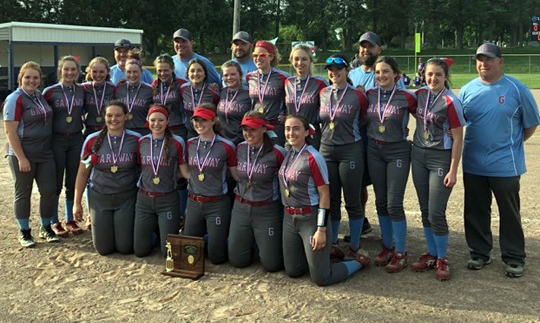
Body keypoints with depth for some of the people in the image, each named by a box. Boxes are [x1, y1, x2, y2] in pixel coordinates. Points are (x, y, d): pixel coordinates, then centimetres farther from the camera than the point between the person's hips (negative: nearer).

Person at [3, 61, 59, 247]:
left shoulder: (41, 97, 10)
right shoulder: (15, 99, -11)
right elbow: (10, 131, -15)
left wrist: (50, 148, 12)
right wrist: (21, 158, -18)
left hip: (45, 154, 6)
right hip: (23, 156, -6)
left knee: (49, 191, 6)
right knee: (23, 193, 6)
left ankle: (46, 228, 23)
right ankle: (24, 232, 19)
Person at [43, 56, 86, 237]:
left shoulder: (82, 91, 4)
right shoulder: (50, 92, -6)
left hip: (77, 140, 3)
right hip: (57, 140, -3)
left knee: (73, 182, 10)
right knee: (56, 183, 3)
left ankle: (70, 220, 22)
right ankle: (54, 222, 15)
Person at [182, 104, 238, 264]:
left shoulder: (226, 147, -11)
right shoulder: (190, 144, 3)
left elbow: (237, 175, -4)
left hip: (217, 204, -4)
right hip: (193, 203, 5)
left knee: (216, 256, 3)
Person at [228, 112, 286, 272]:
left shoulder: (276, 152, -15)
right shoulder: (239, 149, 0)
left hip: (267, 211, -4)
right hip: (240, 208, 4)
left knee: (271, 265, 0)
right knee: (237, 261, 11)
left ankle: (281, 239, 30)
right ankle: (253, 240, 39)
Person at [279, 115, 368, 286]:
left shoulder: (313, 158, -16)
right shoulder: (287, 154, 5)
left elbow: (325, 194, -16)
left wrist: (321, 229, -18)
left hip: (311, 218, -7)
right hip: (289, 218, 7)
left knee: (320, 278, -1)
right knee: (292, 271, 13)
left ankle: (358, 262, 21)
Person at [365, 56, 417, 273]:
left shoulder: (406, 98, -9)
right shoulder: (369, 95, 3)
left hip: (398, 151, -4)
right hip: (374, 150, 4)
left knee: (394, 203, -6)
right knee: (381, 202, 10)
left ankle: (401, 253, 7)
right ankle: (387, 247, 24)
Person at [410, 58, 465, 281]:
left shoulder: (450, 102, -13)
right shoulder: (420, 95, 4)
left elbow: (458, 139, -12)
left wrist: (453, 171, -14)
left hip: (440, 158, -6)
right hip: (419, 155, 6)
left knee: (436, 213, -6)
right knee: (425, 211, 12)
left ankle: (442, 259, 12)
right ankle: (431, 255, 25)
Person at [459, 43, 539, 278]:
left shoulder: (517, 89, -5)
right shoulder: (467, 90, 3)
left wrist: (511, 144, 1)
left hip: (505, 166, -3)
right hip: (473, 165, 3)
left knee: (510, 213, 7)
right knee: (475, 212, 13)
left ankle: (514, 257, 20)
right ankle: (479, 252, 28)